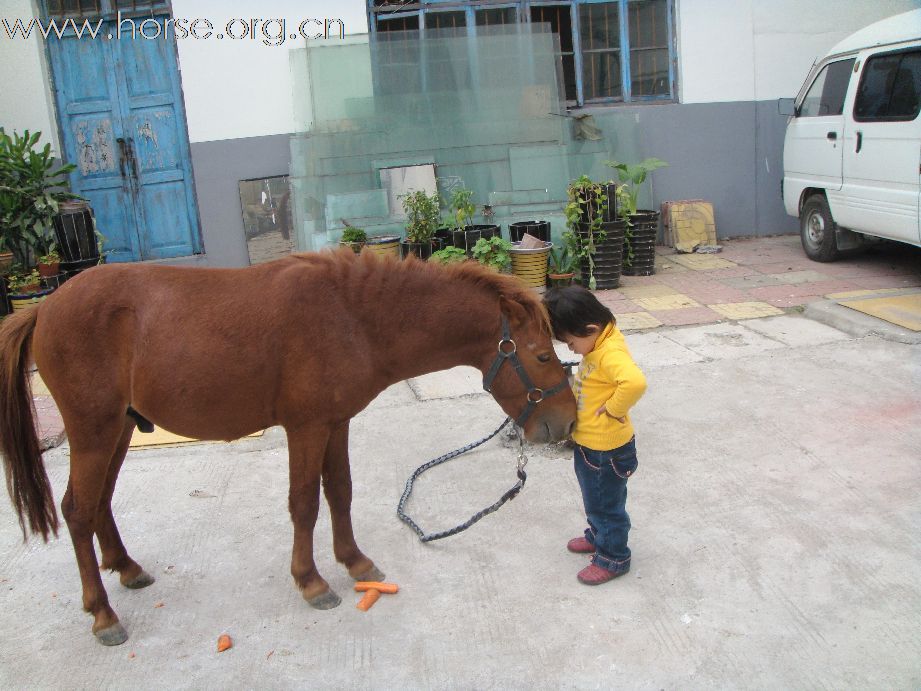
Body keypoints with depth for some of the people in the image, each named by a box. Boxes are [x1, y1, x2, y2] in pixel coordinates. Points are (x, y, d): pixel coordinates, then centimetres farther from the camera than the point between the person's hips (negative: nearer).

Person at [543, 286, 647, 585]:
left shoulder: (612, 353, -31)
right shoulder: (598, 342, -2)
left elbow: (636, 382, -49)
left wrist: (613, 408, -35)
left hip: (607, 450, -9)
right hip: (586, 442, 9)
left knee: (607, 503, 12)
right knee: (592, 497, 29)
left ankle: (613, 558, 32)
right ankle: (598, 535, 52)